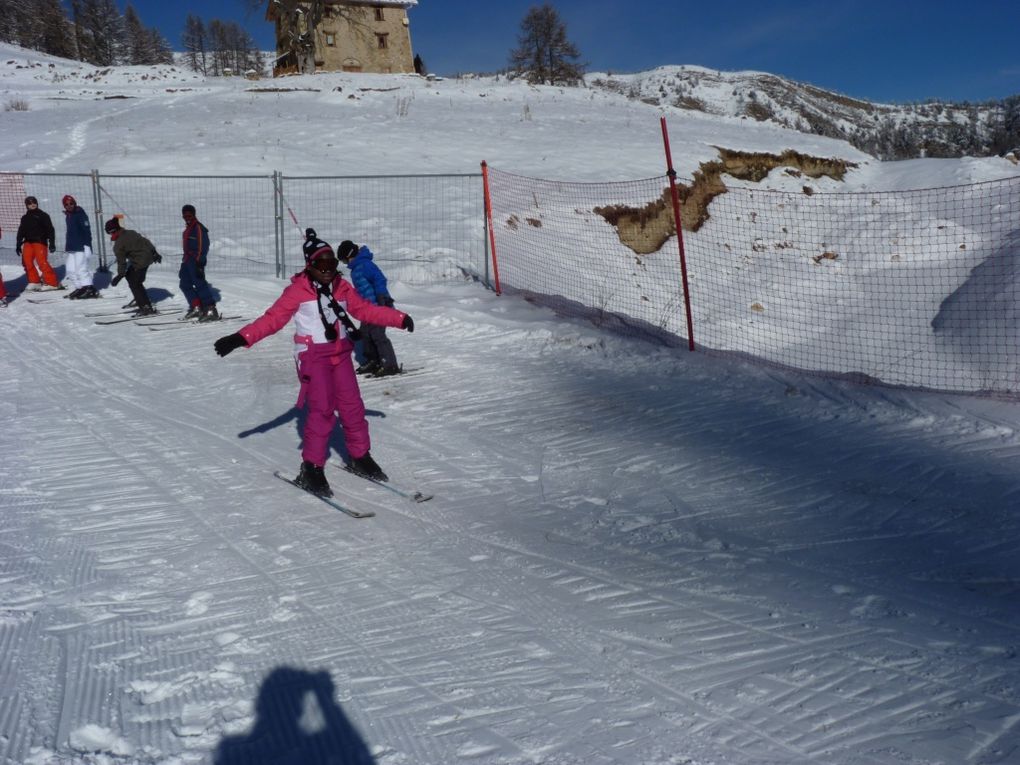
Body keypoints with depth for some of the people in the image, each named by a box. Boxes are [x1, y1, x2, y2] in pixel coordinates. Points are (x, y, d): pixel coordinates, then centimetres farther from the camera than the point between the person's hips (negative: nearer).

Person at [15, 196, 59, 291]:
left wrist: (52, 243, -10)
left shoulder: (43, 216, 2)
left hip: (40, 241, -6)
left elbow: (50, 230, -2)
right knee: (26, 261, -8)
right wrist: (18, 245, 20)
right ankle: (34, 281, 3)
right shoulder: (25, 218, 18)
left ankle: (52, 283, -11)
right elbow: (21, 232, 23)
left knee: (42, 262, -16)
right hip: (28, 242, 6)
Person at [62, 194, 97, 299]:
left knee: (81, 268, -13)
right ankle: (79, 288, 14)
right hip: (72, 247, 9)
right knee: (70, 269, 8)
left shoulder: (80, 214, -9)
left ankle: (89, 289, -8)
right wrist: (68, 246, 25)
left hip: (81, 247, -9)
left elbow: (87, 230, -16)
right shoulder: (68, 216, 17)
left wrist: (87, 245, -23)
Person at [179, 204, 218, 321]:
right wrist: (185, 260, 24)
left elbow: (203, 246, -17)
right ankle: (196, 307, 17)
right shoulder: (188, 228, 19)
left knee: (199, 284, -15)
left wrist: (200, 262, -22)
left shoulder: (199, 228, -11)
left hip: (196, 260, -10)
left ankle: (211, 310, -17)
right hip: (188, 260, 10)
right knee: (185, 284, 12)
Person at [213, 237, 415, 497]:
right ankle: (311, 469, -7)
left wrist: (399, 319, 13)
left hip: (340, 353, 6)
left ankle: (360, 458, 25)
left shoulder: (342, 287, 7)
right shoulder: (297, 290, -9)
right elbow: (273, 318, -14)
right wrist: (242, 338, -25)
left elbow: (365, 309, 15)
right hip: (313, 355, -5)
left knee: (352, 406, 9)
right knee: (322, 409, -14)